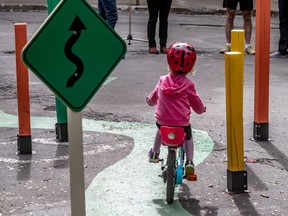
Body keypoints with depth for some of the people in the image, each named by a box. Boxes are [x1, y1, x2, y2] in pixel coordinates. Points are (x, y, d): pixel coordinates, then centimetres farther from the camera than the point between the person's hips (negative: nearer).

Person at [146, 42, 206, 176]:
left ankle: (154, 153, 46)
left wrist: (149, 100, 37)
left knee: (160, 129, 37)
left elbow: (152, 99, 13)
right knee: (188, 137, 28)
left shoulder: (162, 81, -2)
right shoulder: (188, 84, -11)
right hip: (182, 123, -2)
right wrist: (202, 109, 23)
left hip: (163, 120, 2)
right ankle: (189, 161, 14)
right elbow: (197, 104, 0)